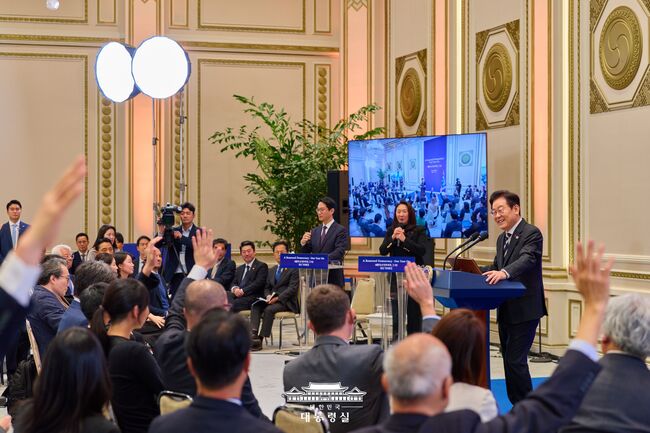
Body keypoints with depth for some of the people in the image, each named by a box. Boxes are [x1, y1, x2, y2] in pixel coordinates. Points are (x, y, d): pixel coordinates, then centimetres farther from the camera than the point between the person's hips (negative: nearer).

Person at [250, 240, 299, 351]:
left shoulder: (294, 269, 0)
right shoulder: (271, 270, 23)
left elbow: (292, 288, -10)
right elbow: (267, 288, 20)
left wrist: (277, 298, -19)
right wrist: (268, 296, -4)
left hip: (286, 301, -6)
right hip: (272, 299, 6)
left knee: (269, 309, -32)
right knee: (255, 306, -22)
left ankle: (261, 338, -32)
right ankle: (253, 334, -38)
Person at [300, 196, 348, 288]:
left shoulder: (341, 230, -3)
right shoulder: (314, 231, 14)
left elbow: (339, 252, -15)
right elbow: (304, 253, 12)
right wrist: (303, 243, -9)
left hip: (333, 280, -5)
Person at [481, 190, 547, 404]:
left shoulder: (531, 233, -11)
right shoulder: (502, 238, 17)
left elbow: (528, 259, -27)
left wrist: (504, 272, -45)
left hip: (524, 310, -9)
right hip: (506, 311, 9)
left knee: (515, 360, -12)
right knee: (509, 360, 12)